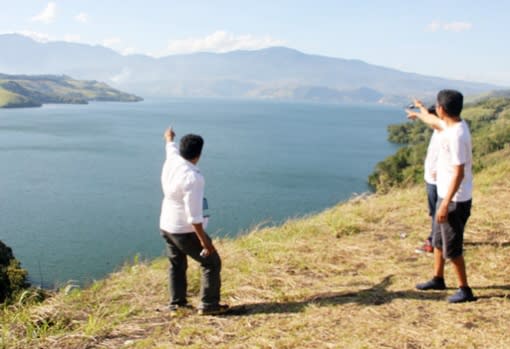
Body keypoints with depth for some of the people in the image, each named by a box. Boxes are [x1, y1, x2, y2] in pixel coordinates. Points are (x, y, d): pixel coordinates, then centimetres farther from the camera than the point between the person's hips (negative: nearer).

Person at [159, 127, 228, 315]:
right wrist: (204, 241, -23)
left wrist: (169, 139, 46)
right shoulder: (193, 177, -27)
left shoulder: (171, 161, -3)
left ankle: (177, 303, 30)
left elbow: (172, 149, 24)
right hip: (186, 231, -9)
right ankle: (209, 305, 9)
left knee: (177, 265, 22)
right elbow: (193, 214, -27)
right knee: (212, 263, 5)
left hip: (167, 226, 9)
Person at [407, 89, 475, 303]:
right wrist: (420, 114, 48)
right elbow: (436, 123, 29)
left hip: (455, 200, -10)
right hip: (447, 195, 10)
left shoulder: (456, 136, -26)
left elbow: (459, 173, -27)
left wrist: (446, 204, -26)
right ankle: (438, 279, 37)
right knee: (438, 239, 22)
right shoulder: (453, 126, 3)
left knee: (452, 247, 0)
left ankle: (465, 290, 13)